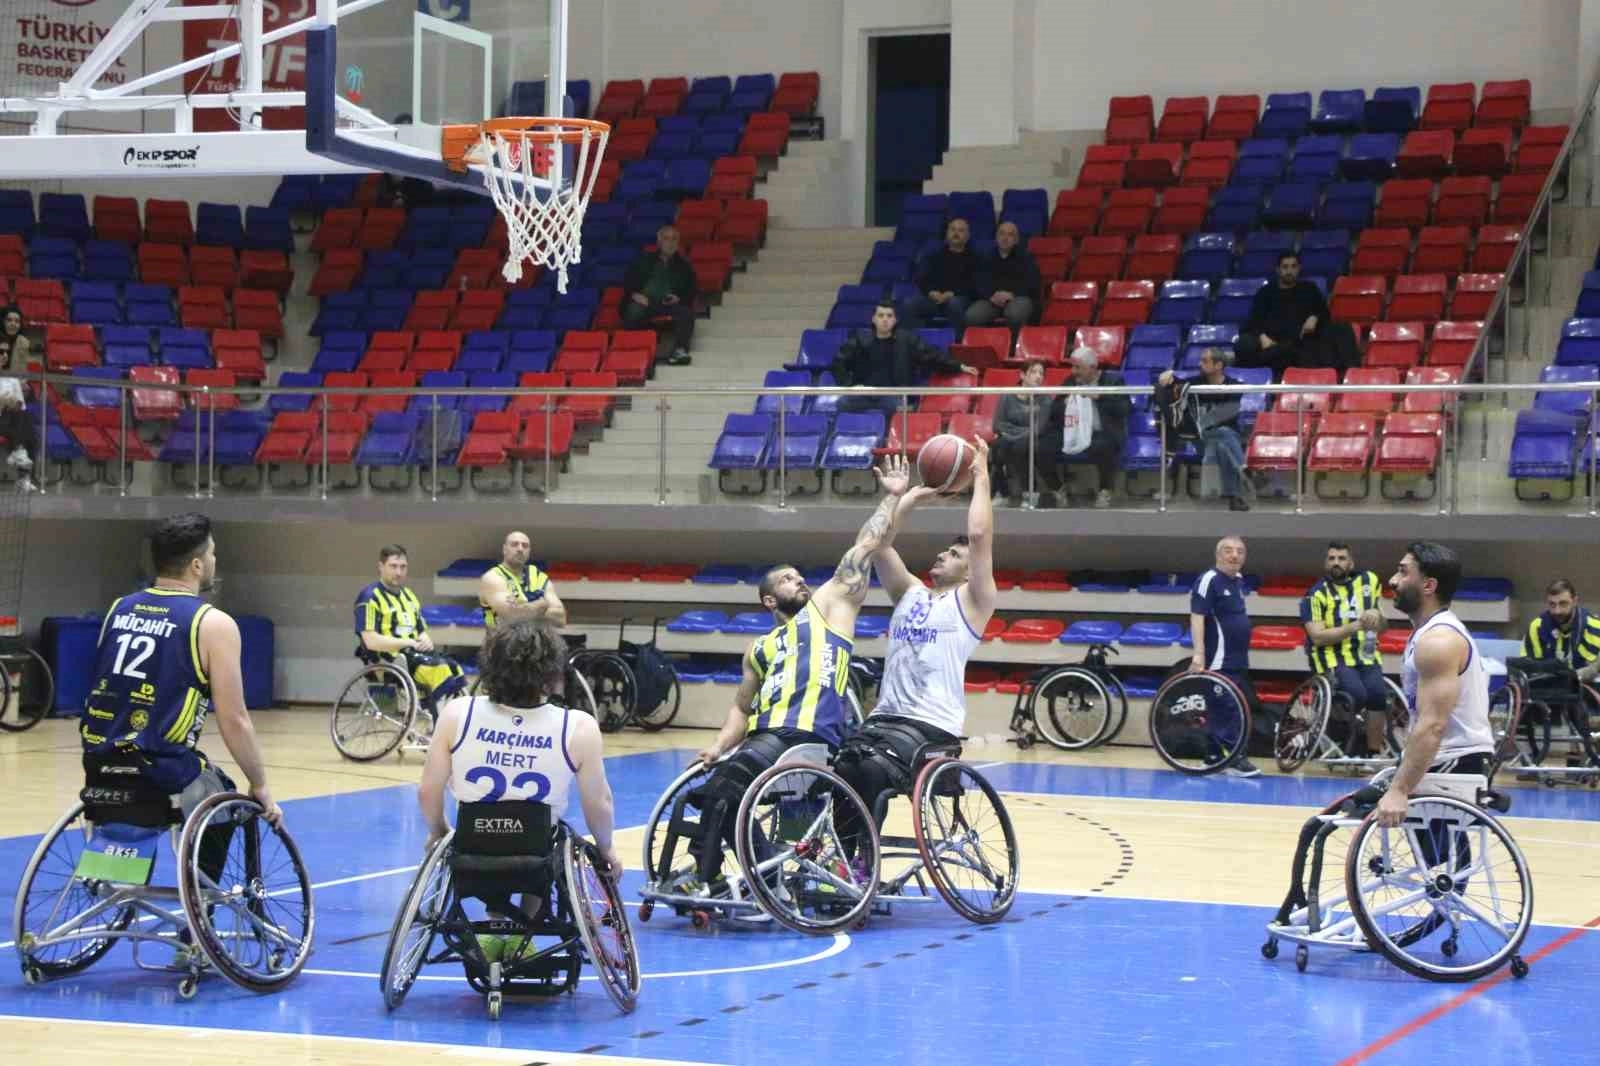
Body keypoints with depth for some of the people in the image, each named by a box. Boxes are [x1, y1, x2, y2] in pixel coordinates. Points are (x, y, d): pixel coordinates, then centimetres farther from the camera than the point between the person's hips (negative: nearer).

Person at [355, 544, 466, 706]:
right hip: (388, 660, -7)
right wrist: (408, 642, -15)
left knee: (453, 668, -20)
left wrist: (426, 641, -1)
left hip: (414, 655, 7)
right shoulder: (370, 597, -3)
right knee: (437, 668, -30)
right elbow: (370, 641, -13)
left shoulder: (409, 596, 22)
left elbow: (422, 632, 24)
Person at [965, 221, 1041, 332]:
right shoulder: (987, 260, 23)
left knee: (1016, 314, -40)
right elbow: (979, 284, 12)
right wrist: (992, 295, -12)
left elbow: (1031, 284, 4)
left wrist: (1012, 295, -14)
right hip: (991, 300, 2)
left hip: (1018, 298, -2)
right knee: (972, 316, -32)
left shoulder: (1026, 259, 17)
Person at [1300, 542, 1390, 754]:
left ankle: (1374, 753, -13)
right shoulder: (1317, 594, -4)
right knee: (1357, 694, -29)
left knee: (1378, 694, -23)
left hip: (1365, 654, 4)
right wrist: (1354, 627, -21)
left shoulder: (1369, 581, 10)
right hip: (1333, 657, -4)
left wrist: (1377, 616, -6)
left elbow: (1381, 628, 19)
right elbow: (1317, 636, -14)